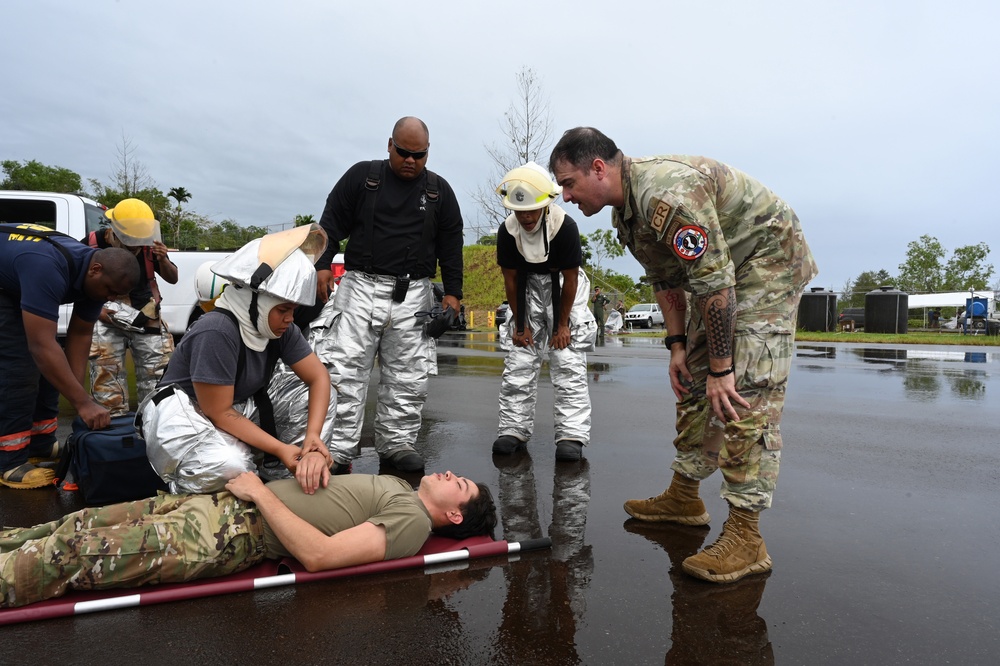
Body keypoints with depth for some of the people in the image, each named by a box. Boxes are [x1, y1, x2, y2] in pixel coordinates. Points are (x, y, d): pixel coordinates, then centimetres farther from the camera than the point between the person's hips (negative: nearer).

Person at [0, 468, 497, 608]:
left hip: (241, 534, -8)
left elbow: (317, 554, -22)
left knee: (75, 553, -11)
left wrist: (261, 492, -15)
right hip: (226, 500, 8)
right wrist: (315, 455, -1)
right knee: (83, 524, 8)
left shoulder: (412, 522, -13)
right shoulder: (399, 485, 15)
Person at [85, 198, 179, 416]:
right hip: (108, 317, -2)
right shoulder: (93, 244, -13)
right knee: (107, 372, -2)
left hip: (146, 316, 2)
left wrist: (163, 261, -18)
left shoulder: (149, 243, -7)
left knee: (157, 373, 3)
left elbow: (172, 279, 2)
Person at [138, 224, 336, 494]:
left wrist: (313, 435, -21)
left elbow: (319, 378, -5)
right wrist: (280, 449, -26)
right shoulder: (216, 331, -27)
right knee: (227, 467, -35)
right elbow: (219, 412, -23)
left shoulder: (281, 330, -6)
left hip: (238, 412, 7)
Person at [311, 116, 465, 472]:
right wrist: (322, 265, -6)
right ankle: (339, 449, 2)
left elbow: (451, 246, 11)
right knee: (346, 371, -4)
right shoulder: (361, 176, 6)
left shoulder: (440, 190, 11)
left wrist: (453, 292, 4)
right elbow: (331, 223, 6)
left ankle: (396, 443, 16)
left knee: (408, 376, 4)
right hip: (361, 286, -1)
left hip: (413, 294, 2)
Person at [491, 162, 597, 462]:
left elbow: (570, 278, -18)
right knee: (518, 362, 0)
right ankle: (513, 430, 9)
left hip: (563, 287, -3)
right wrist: (520, 323, -2)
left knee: (569, 364, -9)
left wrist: (562, 325, -13)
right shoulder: (507, 230, -16)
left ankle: (571, 435, -5)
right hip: (528, 286, 3)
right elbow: (510, 278, -6)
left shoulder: (565, 226, -26)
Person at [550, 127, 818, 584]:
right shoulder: (626, 209, 2)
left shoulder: (667, 194, -31)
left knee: (746, 393, -17)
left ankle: (745, 537, -13)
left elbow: (714, 281, -31)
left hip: (769, 260, -10)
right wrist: (677, 345, 4)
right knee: (693, 384, 10)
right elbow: (665, 280, 9)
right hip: (720, 271, 10)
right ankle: (684, 497, 21)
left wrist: (720, 368, -27)